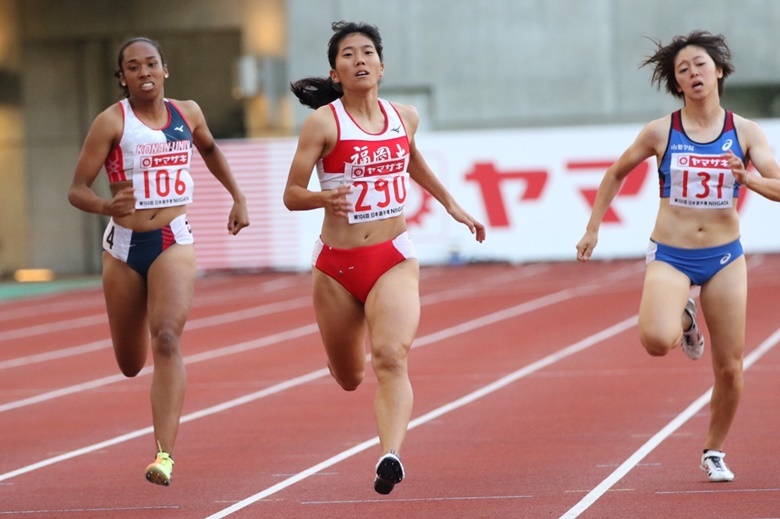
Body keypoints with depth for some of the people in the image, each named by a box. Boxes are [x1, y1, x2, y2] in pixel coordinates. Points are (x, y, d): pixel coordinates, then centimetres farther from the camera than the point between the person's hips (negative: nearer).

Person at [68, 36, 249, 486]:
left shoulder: (188, 113, 4)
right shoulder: (111, 122, -7)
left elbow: (210, 150, 27)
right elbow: (77, 190, -9)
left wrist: (238, 197, 25)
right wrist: (106, 206, -30)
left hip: (174, 242, 0)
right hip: (124, 246, 0)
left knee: (167, 340, -22)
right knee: (130, 364, 14)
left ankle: (165, 455, -27)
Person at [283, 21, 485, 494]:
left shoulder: (404, 118, 4)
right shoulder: (323, 122, -8)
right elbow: (292, 195, -10)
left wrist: (452, 206, 30)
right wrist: (325, 197, -30)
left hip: (394, 260, 1)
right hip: (337, 265, -1)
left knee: (391, 359, -24)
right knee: (349, 378, 16)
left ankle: (391, 456, -36)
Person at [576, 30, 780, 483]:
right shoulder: (661, 133, -2)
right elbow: (617, 174, 13)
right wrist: (593, 228, 10)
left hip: (724, 257, 1)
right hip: (670, 255, -1)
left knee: (730, 368, 2)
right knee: (657, 340, -29)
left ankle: (715, 452, 26)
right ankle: (685, 320, 9)